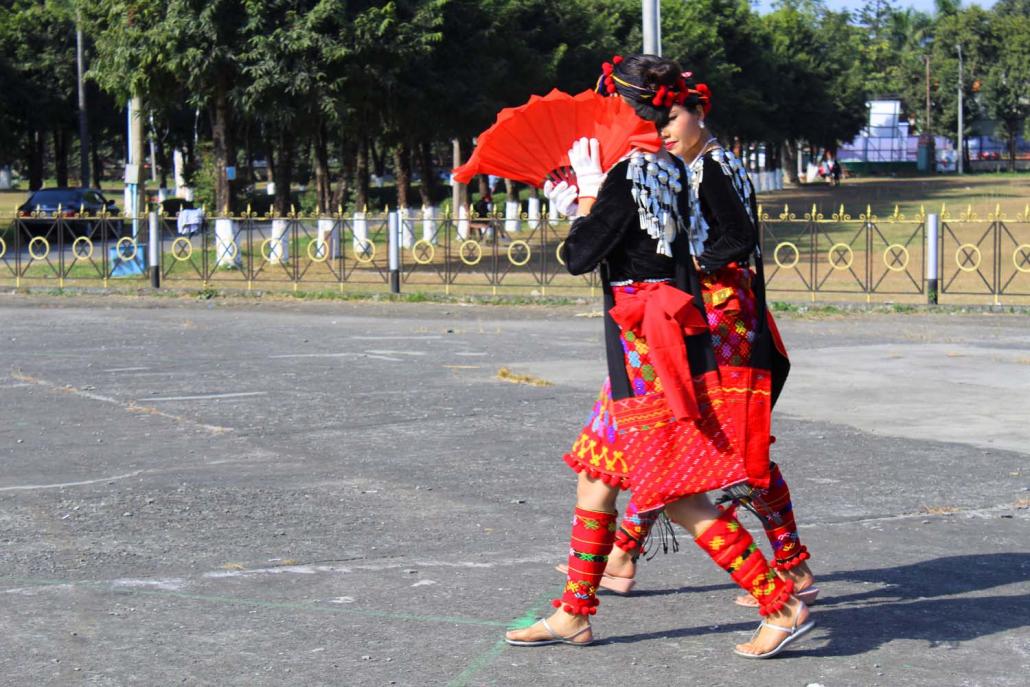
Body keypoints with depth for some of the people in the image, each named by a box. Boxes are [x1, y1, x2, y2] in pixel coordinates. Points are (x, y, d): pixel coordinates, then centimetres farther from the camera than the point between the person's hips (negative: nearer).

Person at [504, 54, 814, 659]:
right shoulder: (677, 169, 11)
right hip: (651, 359, 10)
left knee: (682, 500, -7)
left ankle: (784, 608, -5)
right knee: (595, 479, 15)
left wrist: (588, 188, -2)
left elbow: (580, 257, -13)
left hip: (653, 359, -10)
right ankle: (574, 614, 24)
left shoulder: (632, 174, -16)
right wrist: (584, 203, 24)